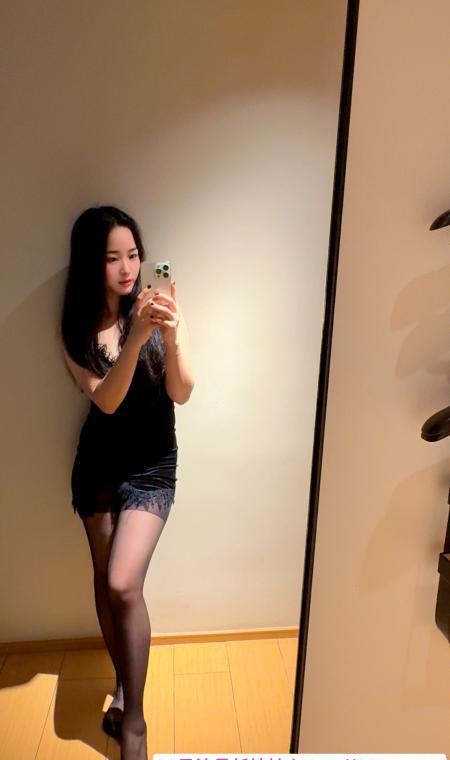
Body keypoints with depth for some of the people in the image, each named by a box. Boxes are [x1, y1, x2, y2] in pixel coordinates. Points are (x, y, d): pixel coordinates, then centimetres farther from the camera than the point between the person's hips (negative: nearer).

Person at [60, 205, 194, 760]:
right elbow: (105, 399, -19)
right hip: (97, 464, 3)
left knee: (123, 584, -13)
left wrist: (172, 334, -34)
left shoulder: (157, 308, -11)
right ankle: (123, 688, 37)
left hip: (150, 466, -3)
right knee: (105, 580, 13)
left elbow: (181, 393, -16)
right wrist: (135, 338, -34)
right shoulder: (76, 327, -7)